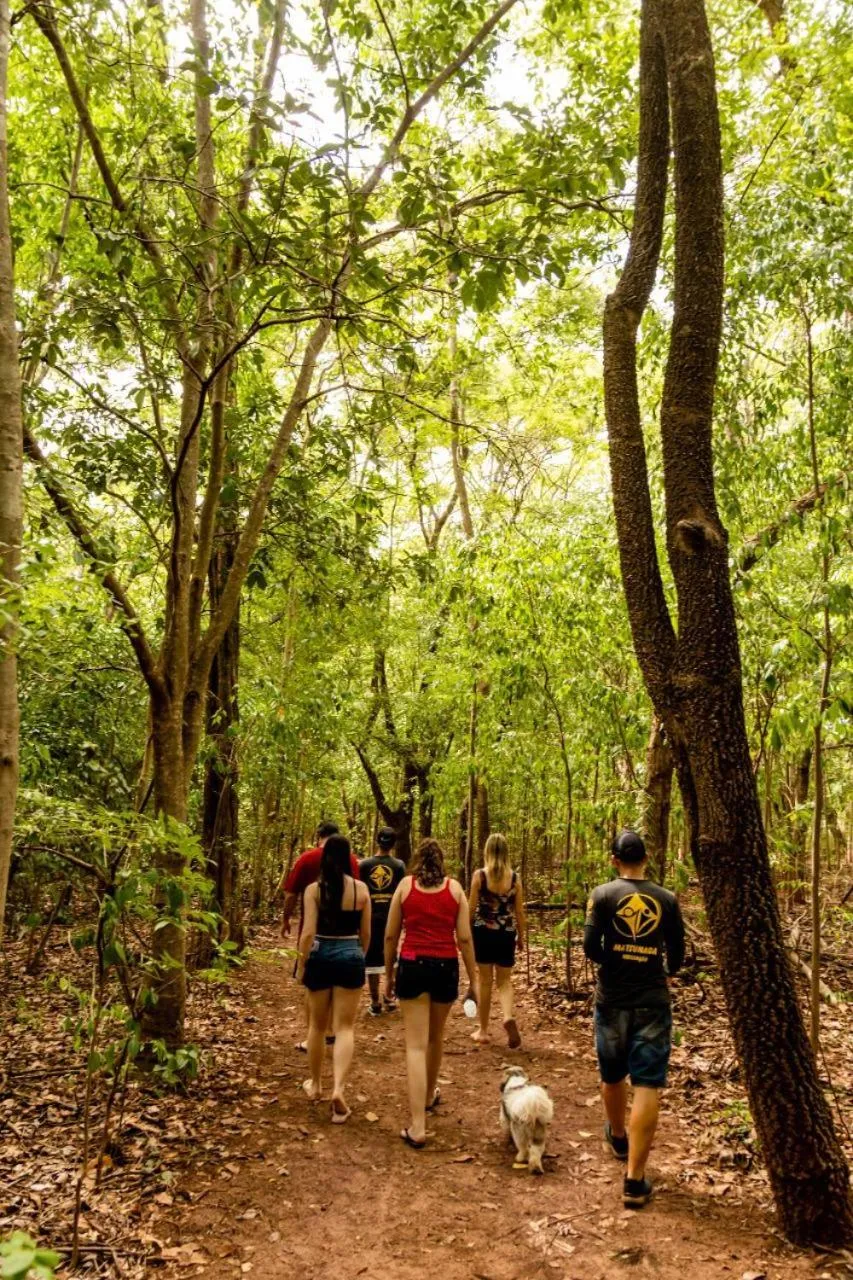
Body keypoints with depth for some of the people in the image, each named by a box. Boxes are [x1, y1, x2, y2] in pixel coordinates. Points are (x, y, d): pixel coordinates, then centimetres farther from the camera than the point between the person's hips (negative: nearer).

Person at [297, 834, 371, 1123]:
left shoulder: (314, 889, -8)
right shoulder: (360, 889, -3)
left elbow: (308, 932, -12)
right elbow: (366, 933, 4)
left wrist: (301, 965, -1)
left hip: (321, 957, 0)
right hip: (351, 957, 0)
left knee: (317, 1026, 17)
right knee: (345, 1027, 3)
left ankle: (315, 1084, 31)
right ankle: (338, 1088, -14)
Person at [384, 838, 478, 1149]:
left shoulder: (405, 885, 2)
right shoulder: (454, 888, 4)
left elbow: (391, 935, 4)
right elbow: (464, 938, 1)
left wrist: (389, 973, 15)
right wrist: (474, 978, 8)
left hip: (412, 965, -1)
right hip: (446, 966, 2)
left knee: (416, 1045, -2)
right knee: (435, 1037, 23)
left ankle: (418, 1127, -8)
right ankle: (430, 1096, 45)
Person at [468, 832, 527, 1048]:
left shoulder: (479, 875, -8)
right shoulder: (514, 878, -1)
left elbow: (472, 908, -5)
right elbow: (519, 912, 3)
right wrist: (521, 937, 14)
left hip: (483, 932, -1)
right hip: (506, 934, 1)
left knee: (485, 981, 10)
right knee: (504, 981, 12)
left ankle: (483, 1031, 17)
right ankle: (508, 1016, -16)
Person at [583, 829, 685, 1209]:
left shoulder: (603, 894, -6)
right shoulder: (667, 899, -1)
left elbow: (590, 945, -14)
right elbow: (677, 954, 5)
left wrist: (613, 964, 7)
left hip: (612, 1000, 1)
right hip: (653, 1002, 0)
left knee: (613, 1076, 22)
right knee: (647, 1087, 0)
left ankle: (618, 1138, 46)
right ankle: (634, 1180, -3)